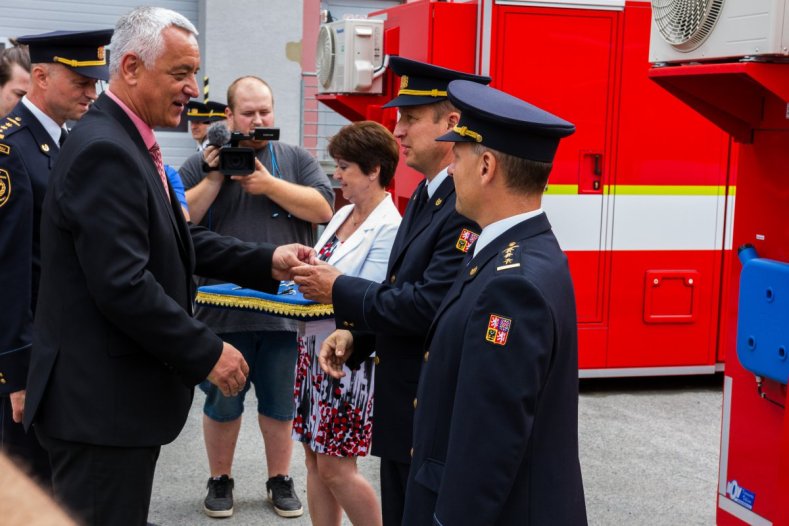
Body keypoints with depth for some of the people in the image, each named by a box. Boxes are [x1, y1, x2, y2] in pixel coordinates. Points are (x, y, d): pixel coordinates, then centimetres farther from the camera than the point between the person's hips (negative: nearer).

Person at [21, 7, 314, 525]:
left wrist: (267, 261, 1)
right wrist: (209, 353, -19)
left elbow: (180, 238, 12)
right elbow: (123, 286, -27)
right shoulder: (105, 151, -21)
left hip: (119, 390, 10)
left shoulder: (126, 142, 12)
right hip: (101, 400, -10)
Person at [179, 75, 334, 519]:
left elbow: (323, 207, -6)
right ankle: (220, 480, 26)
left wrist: (270, 185, -14)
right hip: (224, 310, 0)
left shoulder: (296, 160, 7)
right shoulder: (201, 164, 4)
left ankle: (280, 479, 25)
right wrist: (215, 178, -14)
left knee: (281, 402, 11)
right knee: (222, 402, 10)